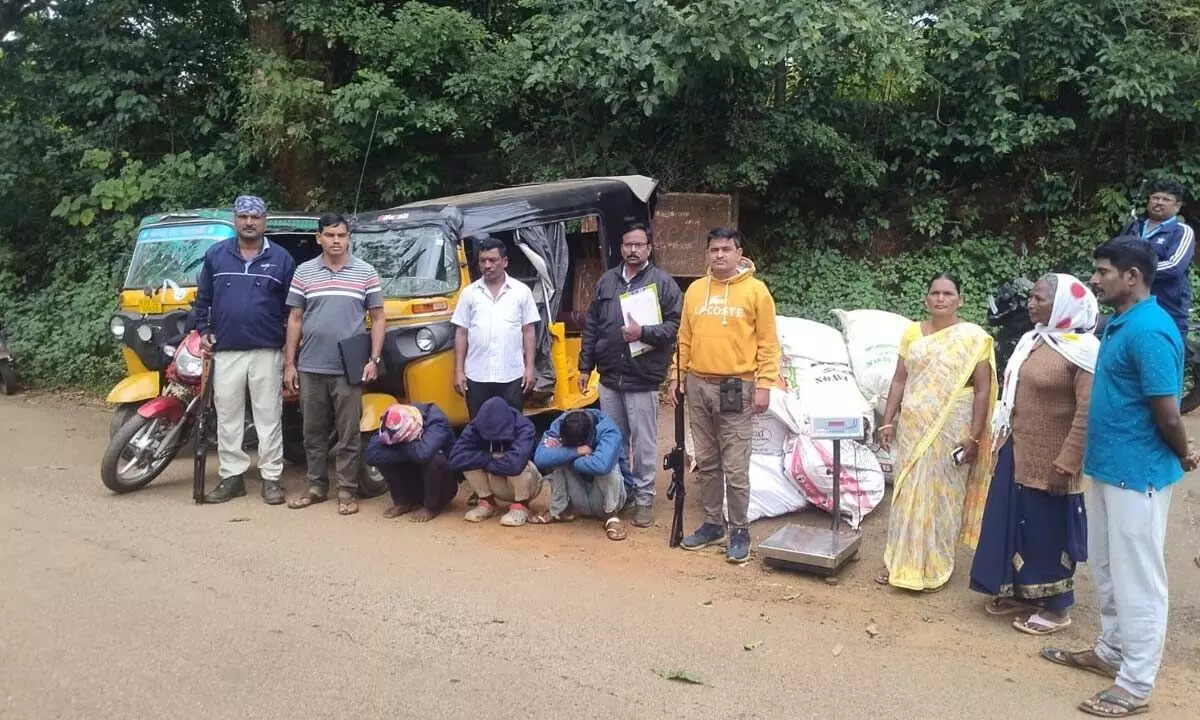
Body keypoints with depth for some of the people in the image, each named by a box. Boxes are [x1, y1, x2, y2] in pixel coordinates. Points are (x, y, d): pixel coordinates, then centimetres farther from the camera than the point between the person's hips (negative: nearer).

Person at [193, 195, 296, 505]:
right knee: (227, 418, 6)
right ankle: (232, 476, 15)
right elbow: (202, 298, 15)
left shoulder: (281, 258, 4)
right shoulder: (215, 255, 8)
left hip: (267, 352, -2)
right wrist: (203, 331, 4)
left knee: (269, 417, 2)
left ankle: (271, 477, 8)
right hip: (225, 351, 2)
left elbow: (293, 306, 6)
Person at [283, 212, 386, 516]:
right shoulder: (304, 272, 7)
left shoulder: (366, 272, 2)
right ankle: (316, 487, 23)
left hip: (349, 369, -2)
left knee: (348, 433, 3)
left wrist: (374, 359, -5)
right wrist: (289, 363, 5)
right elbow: (295, 319, 9)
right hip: (311, 368, 3)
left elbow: (378, 318, 4)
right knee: (314, 432, 11)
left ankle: (347, 491, 10)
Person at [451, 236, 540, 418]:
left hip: (512, 376, -1)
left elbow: (528, 332, 4)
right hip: (476, 376, 1)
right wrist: (458, 371, 2)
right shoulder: (469, 293, 6)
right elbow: (461, 333, 7)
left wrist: (529, 367, -2)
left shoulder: (521, 291, 3)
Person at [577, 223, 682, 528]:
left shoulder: (664, 283, -2)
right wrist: (585, 366, 11)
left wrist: (644, 332, -23)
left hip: (642, 380, -5)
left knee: (643, 443, 1)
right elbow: (592, 326, 13)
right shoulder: (606, 281, 12)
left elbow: (674, 326, -8)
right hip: (609, 378, 5)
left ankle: (643, 499, 13)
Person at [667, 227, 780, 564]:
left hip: (736, 388, -5)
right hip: (698, 386, 5)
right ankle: (712, 522, 25)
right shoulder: (695, 290, 10)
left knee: (735, 468, -2)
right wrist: (677, 376, 10)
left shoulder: (755, 290, -3)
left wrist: (764, 384, -10)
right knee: (707, 463, 13)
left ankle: (739, 530, 10)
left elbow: (767, 343, -4)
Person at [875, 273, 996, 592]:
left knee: (941, 496, 5)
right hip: (913, 427, 4)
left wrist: (974, 437, -11)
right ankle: (901, 562, 20)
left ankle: (934, 568, 19)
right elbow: (899, 381, 8)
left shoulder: (974, 337, -6)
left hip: (951, 430, -3)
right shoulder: (912, 333, 6)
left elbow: (982, 390, -7)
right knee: (907, 495, 8)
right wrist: (887, 422, 3)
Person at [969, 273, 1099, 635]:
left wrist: (1066, 462, -22)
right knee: (1014, 523, 15)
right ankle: (1020, 592, 31)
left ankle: (1056, 607, 19)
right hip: (1017, 452, 8)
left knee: (1049, 530, 4)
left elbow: (1088, 414, -21)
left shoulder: (1082, 350, -17)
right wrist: (1004, 439, 17)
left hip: (1050, 460, -8)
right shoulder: (1032, 340, 9)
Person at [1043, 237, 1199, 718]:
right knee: (1106, 569, 20)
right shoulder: (1119, 324, 10)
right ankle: (1110, 651, 37)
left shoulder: (1149, 330, -21)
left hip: (1137, 473, -10)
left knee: (1137, 577, 1)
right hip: (1107, 467, 10)